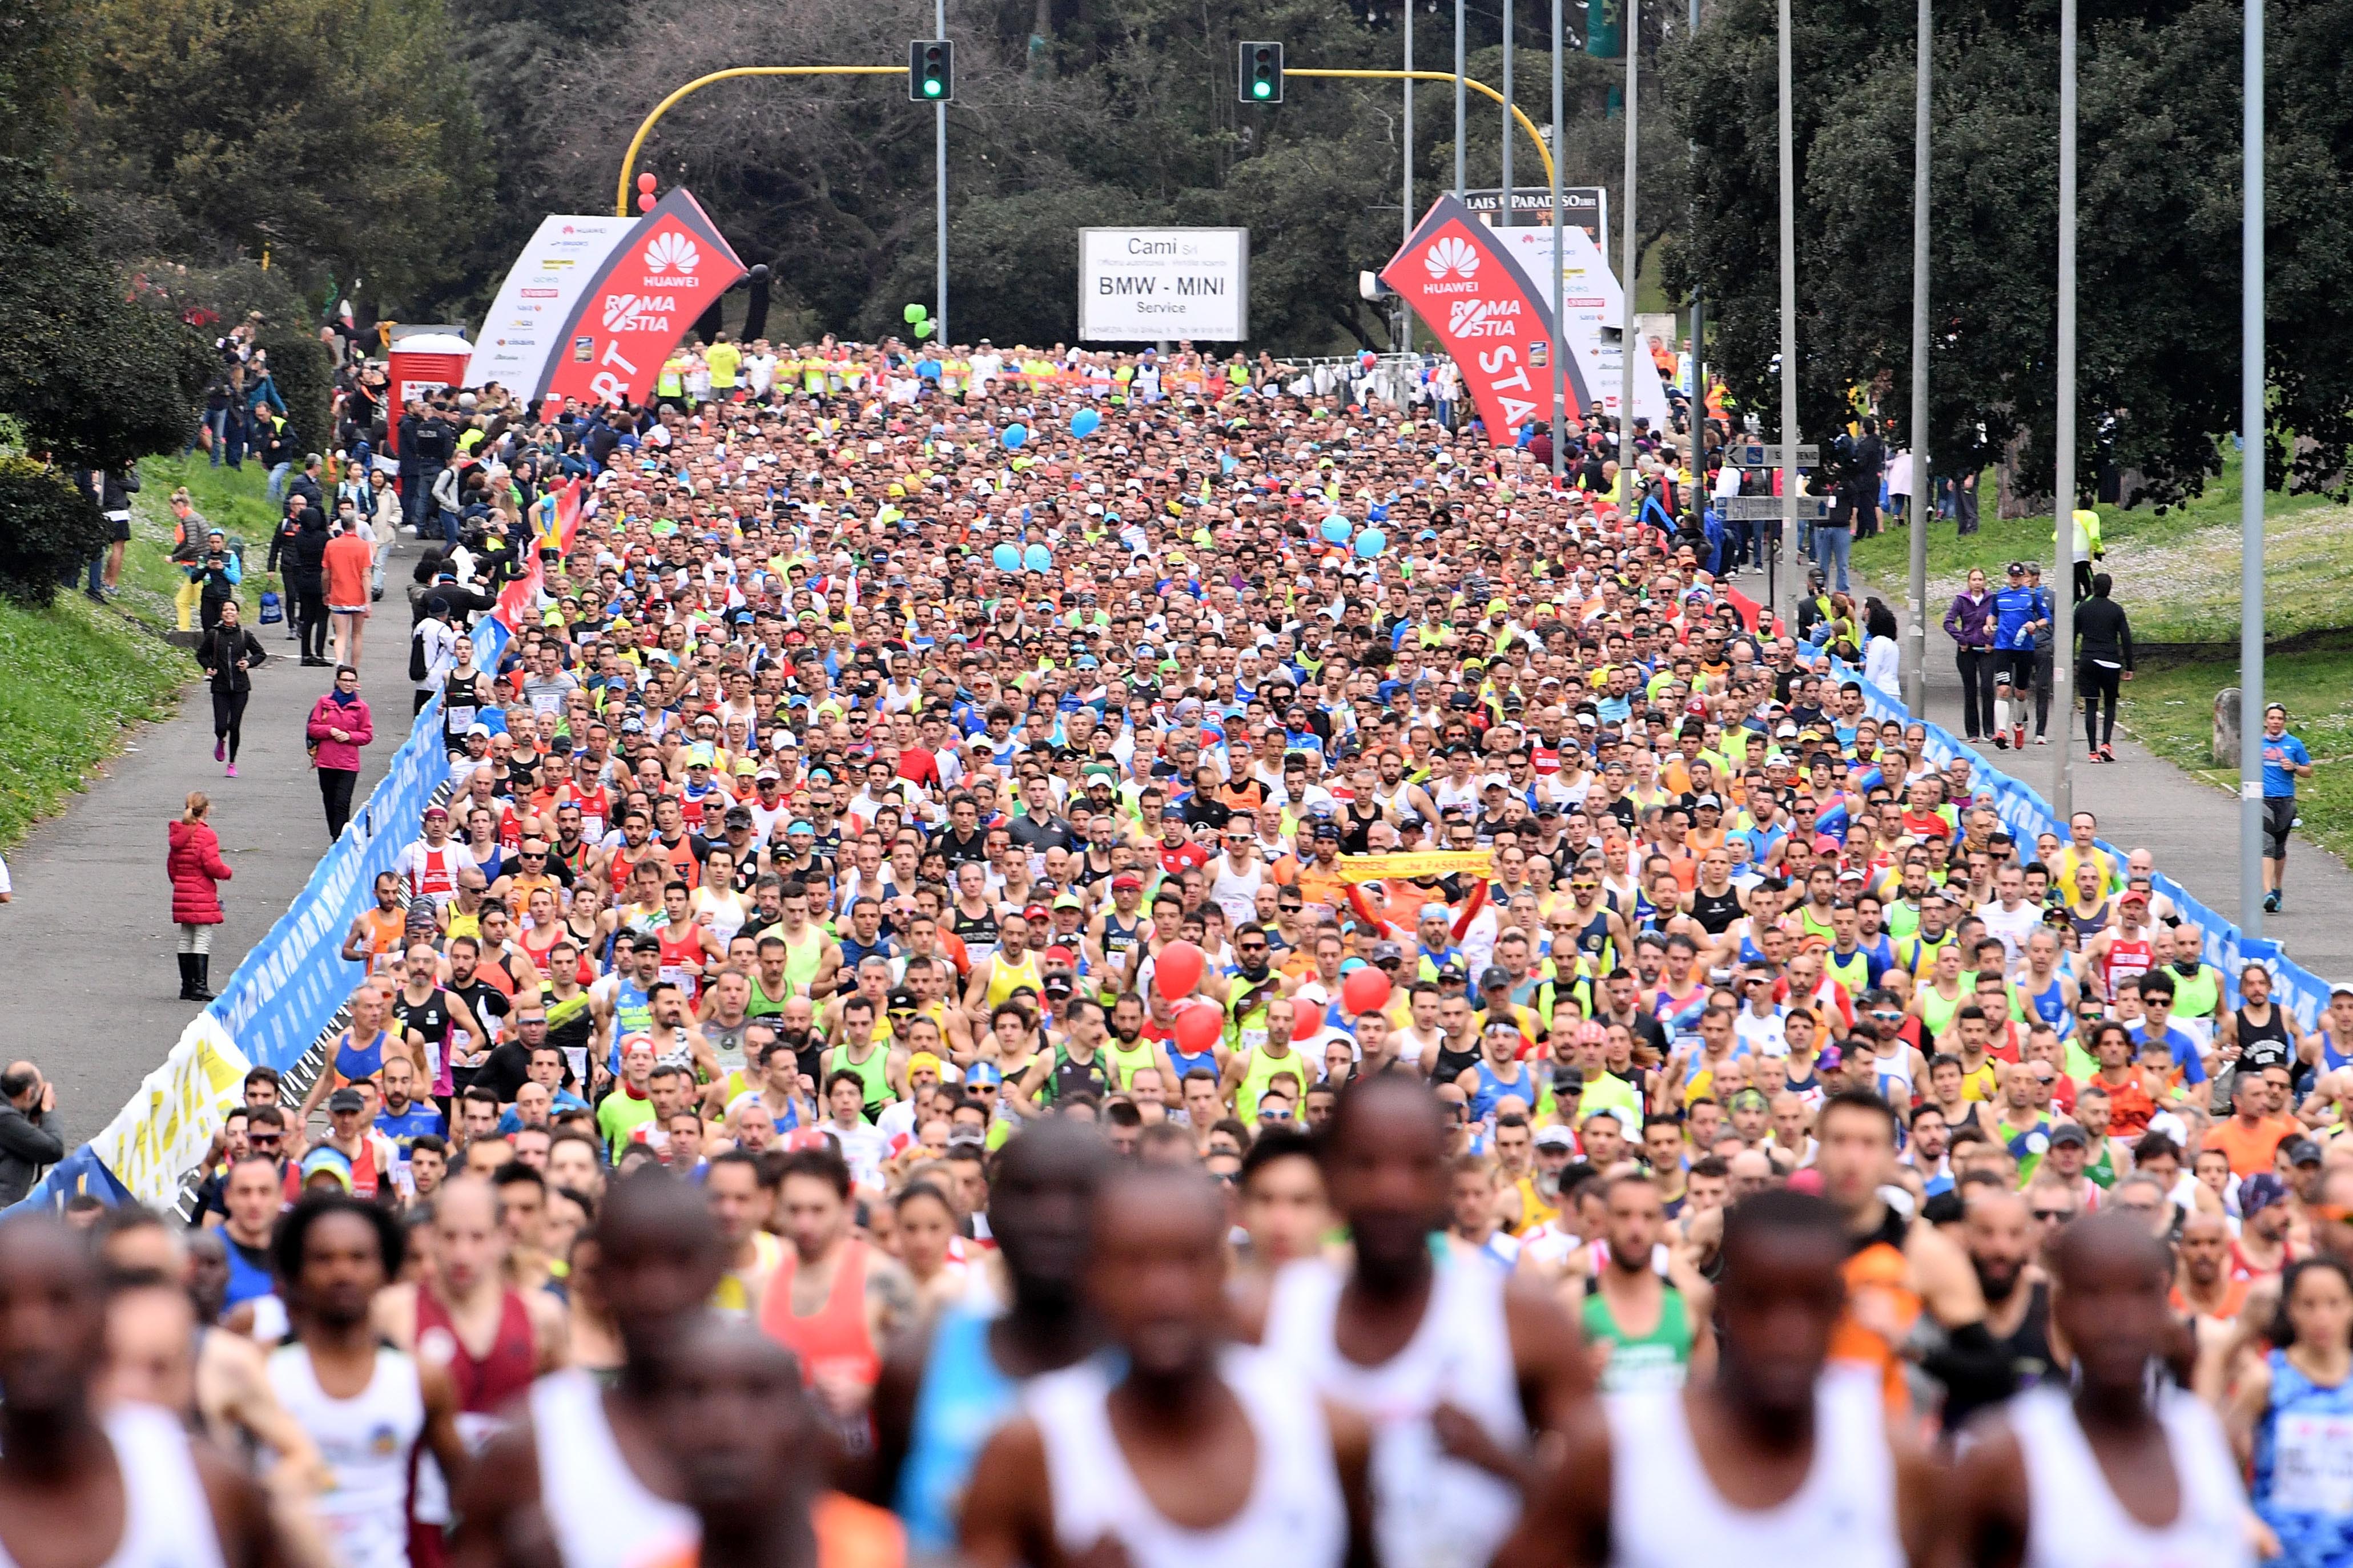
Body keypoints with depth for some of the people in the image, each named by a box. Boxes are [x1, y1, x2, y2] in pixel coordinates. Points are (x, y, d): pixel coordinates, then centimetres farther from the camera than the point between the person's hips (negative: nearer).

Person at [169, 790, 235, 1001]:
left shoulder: (177, 835, 9)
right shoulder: (206, 835, -14)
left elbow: (171, 865, 15)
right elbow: (213, 866, -17)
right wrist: (228, 872, 2)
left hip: (181, 894, 7)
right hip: (202, 895, -7)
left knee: (185, 940, 12)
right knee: (203, 939, -6)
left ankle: (187, 986, 16)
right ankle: (200, 987, -11)